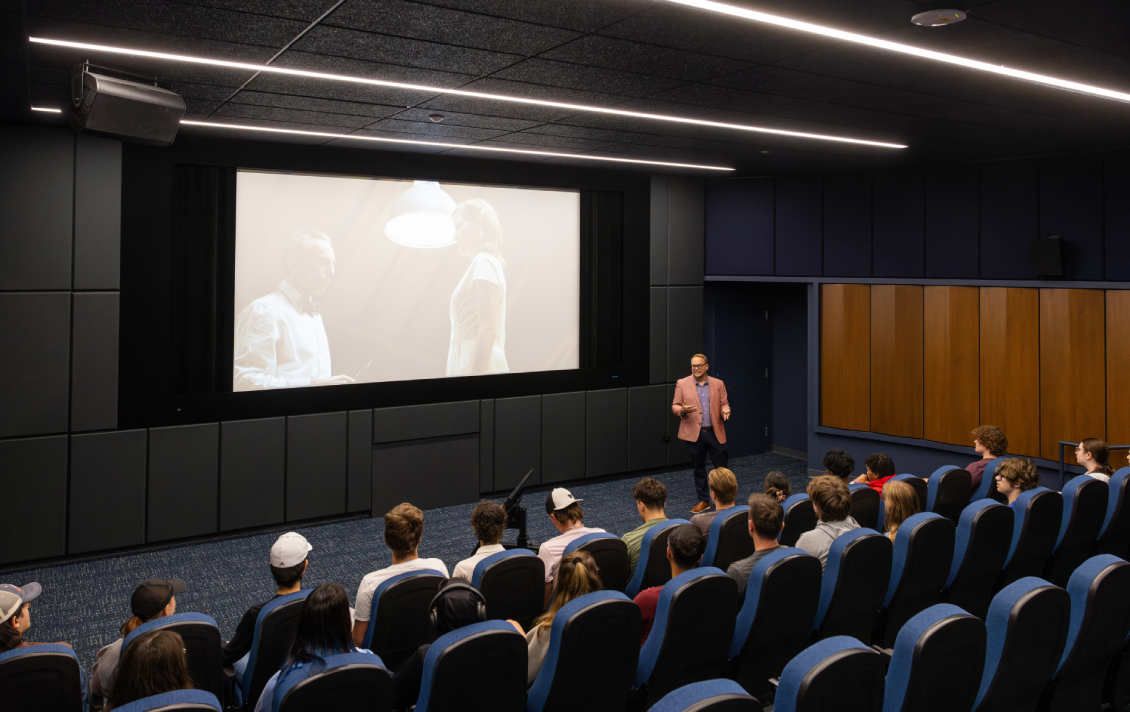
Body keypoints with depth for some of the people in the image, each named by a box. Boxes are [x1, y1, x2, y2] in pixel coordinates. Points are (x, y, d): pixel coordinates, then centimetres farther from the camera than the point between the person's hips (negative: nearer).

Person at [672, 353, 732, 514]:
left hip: (715, 433, 0)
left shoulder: (718, 384, 6)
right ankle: (703, 500, 23)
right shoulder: (682, 384, 1)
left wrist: (725, 411, -13)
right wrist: (682, 410, -21)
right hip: (694, 434, 0)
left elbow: (724, 403, 10)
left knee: (722, 467, 2)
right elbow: (675, 406, 1)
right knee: (699, 469, 10)